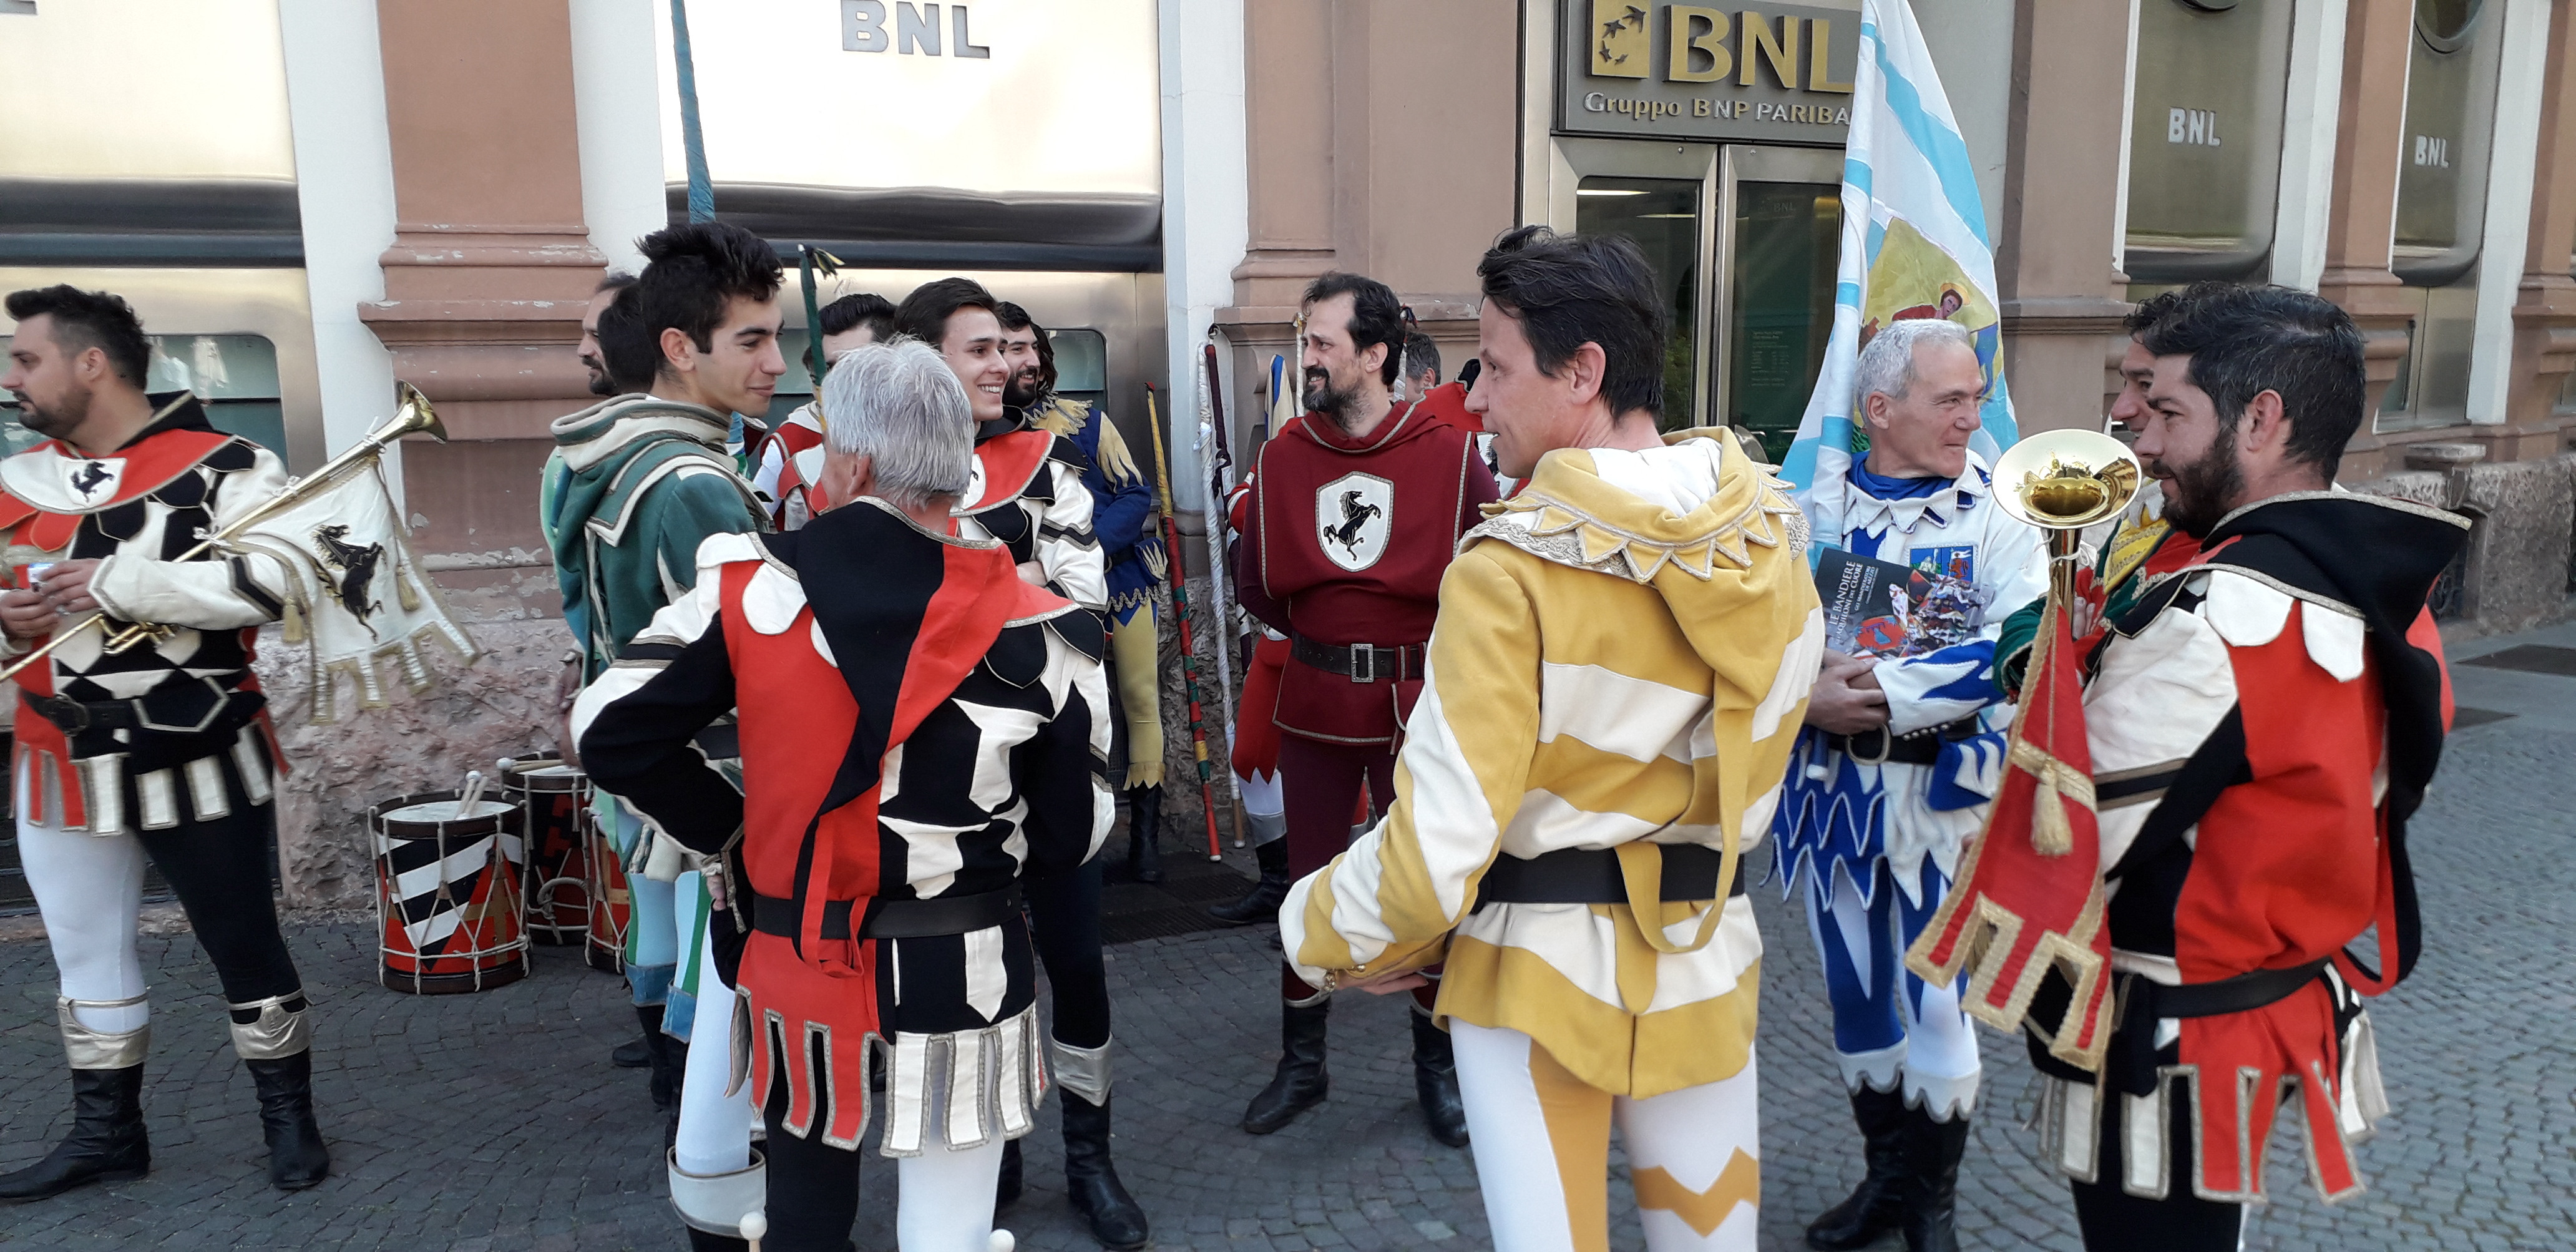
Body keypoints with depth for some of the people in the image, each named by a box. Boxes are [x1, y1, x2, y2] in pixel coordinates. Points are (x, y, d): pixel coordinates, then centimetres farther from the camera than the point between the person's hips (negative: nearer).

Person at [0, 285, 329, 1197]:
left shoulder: (223, 466, -10)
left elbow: (273, 581, -24)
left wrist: (115, 579, -22)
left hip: (197, 765, -6)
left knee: (244, 946, 6)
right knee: (85, 955, 16)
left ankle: (289, 1119, 22)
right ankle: (106, 1134, 32)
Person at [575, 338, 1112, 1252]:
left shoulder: (748, 589, -10)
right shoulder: (1032, 632, -13)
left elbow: (613, 734, -7)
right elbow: (1072, 834, -7)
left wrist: (732, 834, 5)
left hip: (796, 971, 2)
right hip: (959, 976, -2)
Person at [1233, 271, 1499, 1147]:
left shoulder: (1448, 454, -9)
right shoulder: (1283, 457, 1)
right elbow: (1257, 588, 8)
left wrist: (1424, 652, -2)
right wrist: (1320, 638, 3)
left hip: (1418, 704, -2)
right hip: (1313, 703, 3)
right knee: (1310, 878, 12)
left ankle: (1437, 1067, 26)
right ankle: (1302, 1064, 28)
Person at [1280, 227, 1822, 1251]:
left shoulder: (1511, 572, -22)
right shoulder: (1773, 538, -2)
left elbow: (1434, 854, -22)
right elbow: (1750, 789, 7)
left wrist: (1322, 938, -4)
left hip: (1543, 971, -5)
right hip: (1708, 958, 5)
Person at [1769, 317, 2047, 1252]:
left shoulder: (1996, 509, -6)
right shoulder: (1811, 501, 1)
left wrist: (1888, 692, -22)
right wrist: (1805, 699, -19)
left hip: (1942, 787, -3)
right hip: (1832, 783, 3)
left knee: (1937, 996, 5)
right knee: (1855, 989, 14)